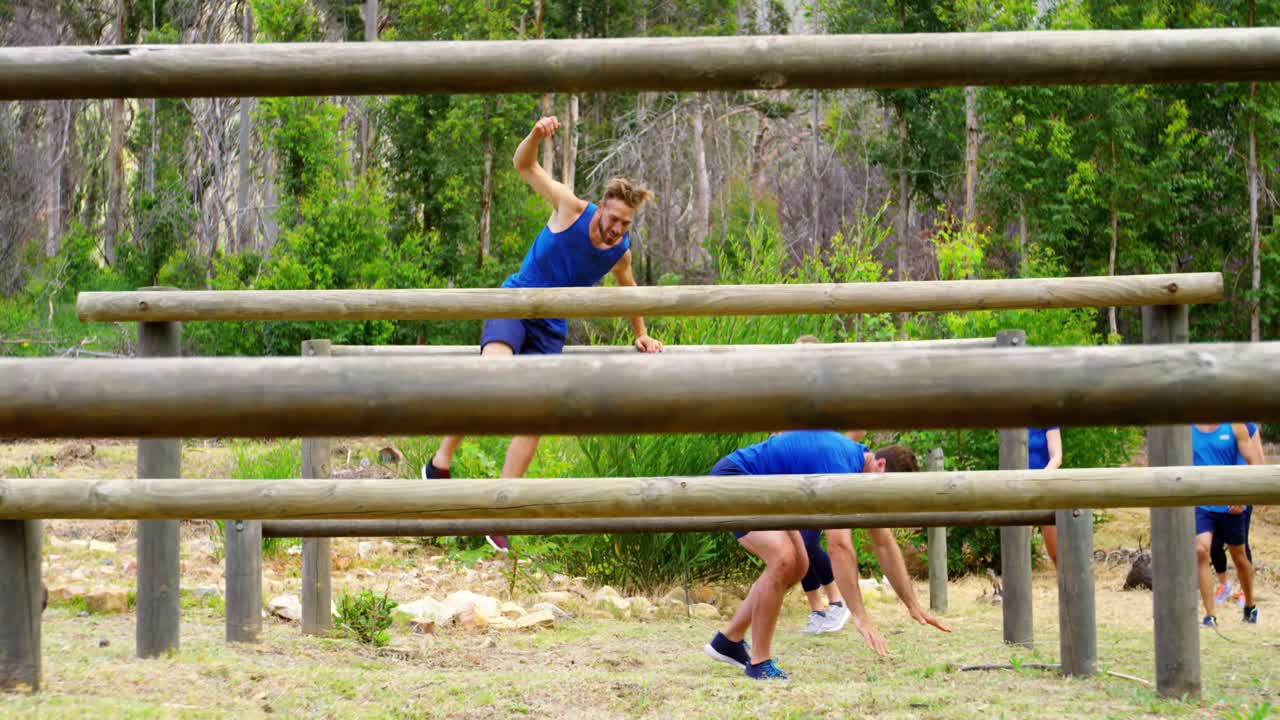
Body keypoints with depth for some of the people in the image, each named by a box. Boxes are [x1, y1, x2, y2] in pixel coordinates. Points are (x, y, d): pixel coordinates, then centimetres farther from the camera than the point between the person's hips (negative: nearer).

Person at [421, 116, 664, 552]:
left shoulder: (621, 252, 0)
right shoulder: (572, 211, -11)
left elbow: (627, 288, 24)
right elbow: (524, 166, -12)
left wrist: (641, 336, 28)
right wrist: (537, 136, -31)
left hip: (551, 330, 4)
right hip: (515, 303, -4)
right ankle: (441, 463, -24)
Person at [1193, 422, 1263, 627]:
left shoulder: (1234, 427, -5)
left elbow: (1256, 462, -6)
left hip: (1231, 506, 0)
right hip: (1200, 503, 0)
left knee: (1239, 557, 14)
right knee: (1201, 551, -20)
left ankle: (1250, 606, 39)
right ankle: (1210, 616, -15)